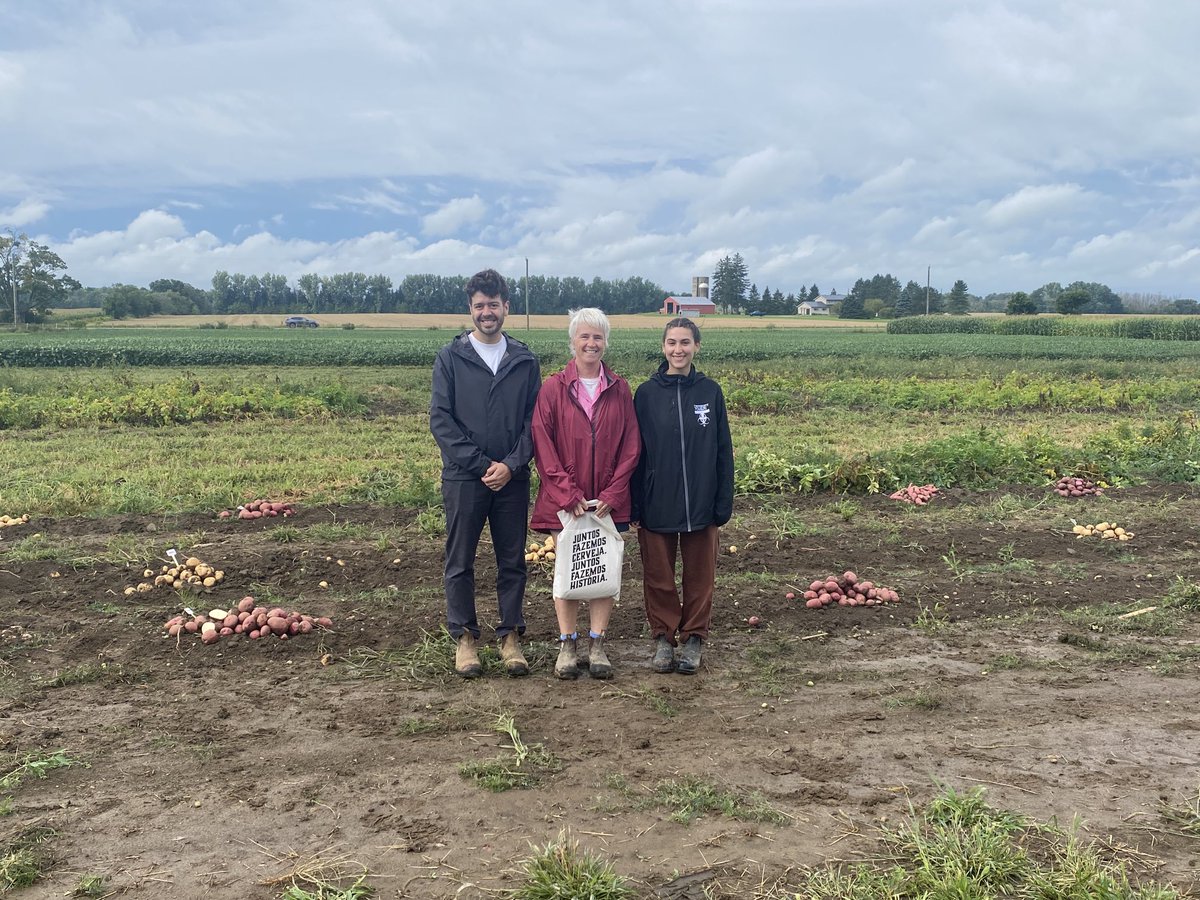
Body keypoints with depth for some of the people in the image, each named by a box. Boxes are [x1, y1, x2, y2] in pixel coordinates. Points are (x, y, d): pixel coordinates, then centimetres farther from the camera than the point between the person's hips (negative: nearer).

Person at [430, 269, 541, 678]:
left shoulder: (524, 361, 7)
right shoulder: (450, 358, 2)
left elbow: (534, 420, 4)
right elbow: (440, 418, -5)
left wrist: (512, 464, -11)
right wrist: (480, 464, -12)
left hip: (513, 478, 2)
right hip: (463, 477, -1)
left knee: (512, 561, 8)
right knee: (460, 561, 5)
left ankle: (511, 636, 19)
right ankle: (464, 637, 17)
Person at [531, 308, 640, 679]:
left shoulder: (619, 390, 5)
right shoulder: (553, 388, 0)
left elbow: (630, 446, 3)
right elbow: (542, 443, -4)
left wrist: (612, 493, -6)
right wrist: (567, 491, -11)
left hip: (608, 500, 2)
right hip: (564, 500, -1)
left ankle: (597, 645, 13)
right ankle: (567, 646, 12)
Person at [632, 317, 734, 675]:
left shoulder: (710, 392, 1)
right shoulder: (647, 393, 0)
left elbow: (723, 450, 4)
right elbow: (635, 451, 1)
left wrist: (723, 502, 0)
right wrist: (633, 506, -3)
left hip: (701, 504, 1)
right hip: (657, 506, 0)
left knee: (699, 576, 9)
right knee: (658, 577, 8)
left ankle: (694, 639, 23)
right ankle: (664, 638, 23)